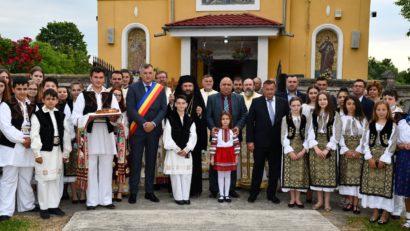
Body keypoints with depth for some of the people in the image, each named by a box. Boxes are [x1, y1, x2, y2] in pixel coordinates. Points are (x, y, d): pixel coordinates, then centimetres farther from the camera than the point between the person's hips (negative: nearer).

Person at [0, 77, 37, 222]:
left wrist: (31, 139, -8)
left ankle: (27, 206, 24)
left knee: (26, 179, 13)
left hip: (28, 147, 5)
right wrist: (22, 139, -15)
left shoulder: (32, 106, 12)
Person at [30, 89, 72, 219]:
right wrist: (37, 153, -14)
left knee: (55, 179, 10)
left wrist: (66, 152, 7)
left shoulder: (61, 115, 8)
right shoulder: (37, 115, -6)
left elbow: (66, 134, 9)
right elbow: (34, 135, -10)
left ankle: (54, 205, 20)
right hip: (43, 151, -5)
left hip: (57, 151, 5)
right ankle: (44, 207, 10)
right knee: (43, 179, 1)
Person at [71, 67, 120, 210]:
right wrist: (89, 117, -21)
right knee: (91, 169, 4)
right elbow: (75, 118, -5)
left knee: (106, 169, 8)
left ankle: (106, 199, 17)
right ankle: (92, 201, 12)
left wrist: (113, 118, -20)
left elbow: (118, 116, 2)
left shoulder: (110, 96, 10)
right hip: (90, 135, -2)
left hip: (106, 135, 2)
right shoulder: (83, 96, 2)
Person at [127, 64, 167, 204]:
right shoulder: (133, 88, 1)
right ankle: (133, 192, 8)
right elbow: (130, 109, -6)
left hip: (154, 129, 2)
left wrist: (153, 123, -12)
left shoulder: (160, 89, 6)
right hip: (137, 129, -2)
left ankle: (149, 191, 15)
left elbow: (163, 109, 2)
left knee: (151, 161, 7)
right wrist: (144, 123, -14)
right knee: (135, 161, 1)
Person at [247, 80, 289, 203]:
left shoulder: (283, 102, 3)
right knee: (258, 168, 7)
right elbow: (250, 122, -3)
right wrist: (250, 141, -8)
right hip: (260, 142, -2)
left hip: (276, 142, 2)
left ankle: (271, 194, 22)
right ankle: (253, 193, 20)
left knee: (275, 169, 9)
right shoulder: (256, 102, -3)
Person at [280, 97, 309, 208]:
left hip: (302, 149, 1)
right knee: (290, 173, 1)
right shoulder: (285, 118, -1)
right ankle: (292, 198, 9)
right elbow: (283, 136, -3)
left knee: (300, 173, 2)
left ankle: (298, 198, 10)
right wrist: (290, 151, -12)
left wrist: (304, 150, -9)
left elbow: (307, 136, 3)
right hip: (289, 149, -1)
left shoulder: (305, 119, 3)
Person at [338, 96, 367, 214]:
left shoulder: (362, 119, 4)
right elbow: (339, 136, 0)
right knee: (347, 175, 2)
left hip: (359, 151, -1)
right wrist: (346, 150, -10)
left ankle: (356, 203, -1)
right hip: (345, 150, 1)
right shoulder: (341, 118, 5)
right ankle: (350, 201, 8)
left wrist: (358, 150, -11)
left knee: (357, 175, -3)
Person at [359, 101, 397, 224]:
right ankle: (375, 211, 14)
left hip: (385, 157, -3)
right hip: (371, 157, 3)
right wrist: (369, 157, -9)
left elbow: (392, 144, -6)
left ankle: (385, 212, 6)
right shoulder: (370, 125, 9)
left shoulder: (392, 125, 1)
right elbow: (365, 142, 4)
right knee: (372, 183, 3)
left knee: (384, 184, -3)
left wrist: (383, 159, -13)